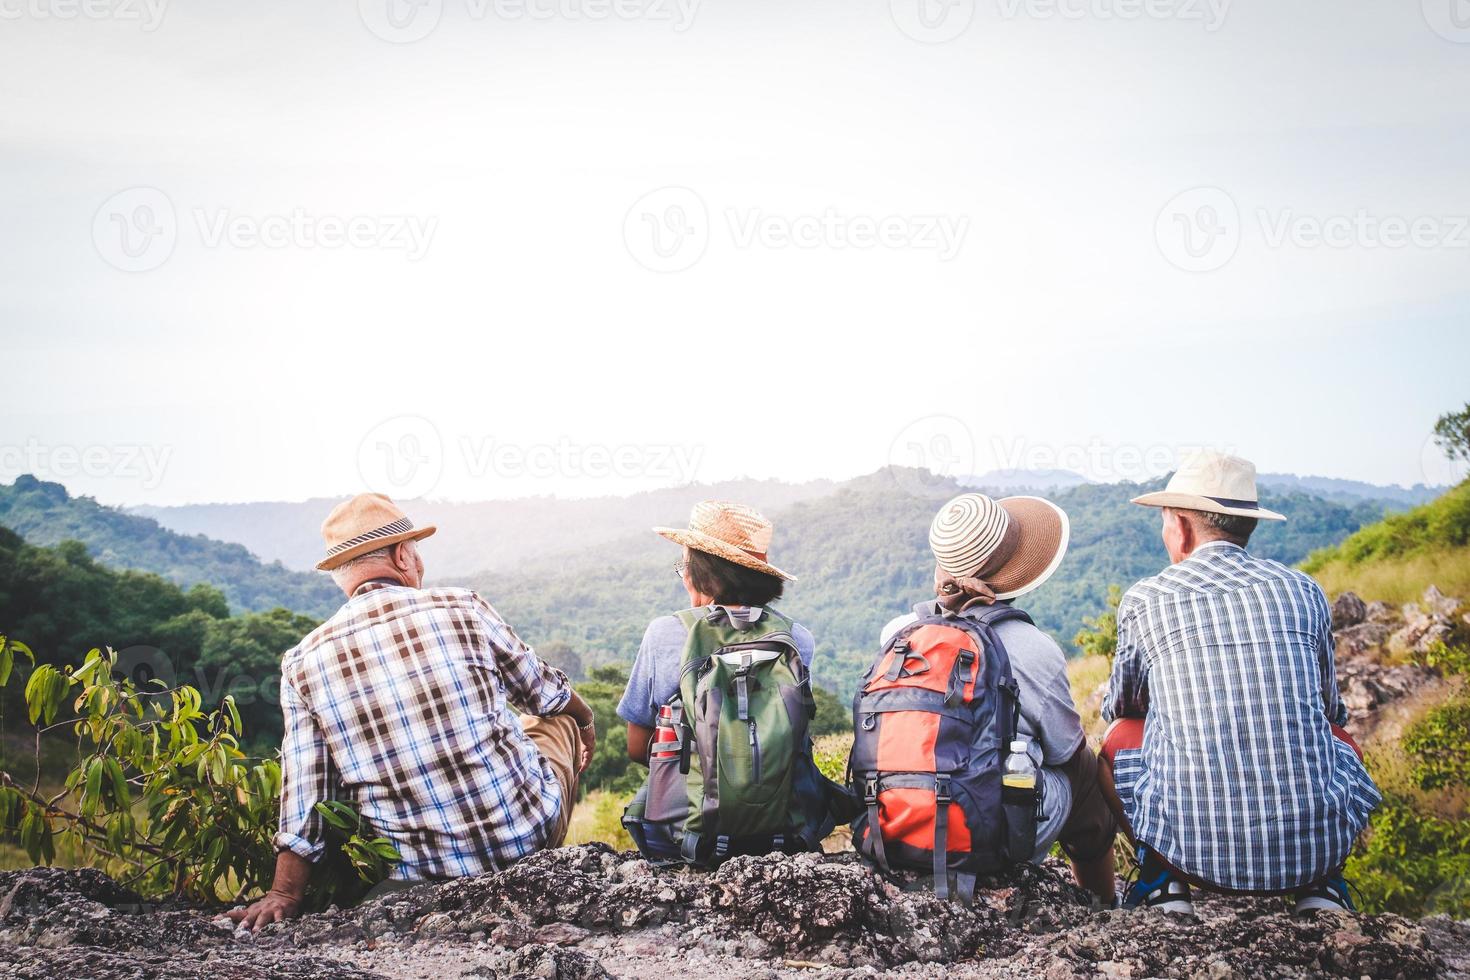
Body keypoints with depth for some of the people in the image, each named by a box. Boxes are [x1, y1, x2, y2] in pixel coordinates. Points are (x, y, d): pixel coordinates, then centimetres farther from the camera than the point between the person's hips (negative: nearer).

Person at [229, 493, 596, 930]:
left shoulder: (302, 664, -4)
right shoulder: (461, 609, -8)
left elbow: (303, 795, -4)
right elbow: (546, 690, 9)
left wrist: (285, 894, 7)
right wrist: (585, 722, 30)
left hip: (419, 871, 3)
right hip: (528, 834, -2)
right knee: (557, 717, 29)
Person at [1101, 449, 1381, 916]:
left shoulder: (1144, 600, 2)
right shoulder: (1304, 590, 8)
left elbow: (1119, 706, 20)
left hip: (1192, 848, -2)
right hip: (1318, 845, 2)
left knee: (1120, 735, 25)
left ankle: (1161, 880, 11)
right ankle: (1321, 885, 16)